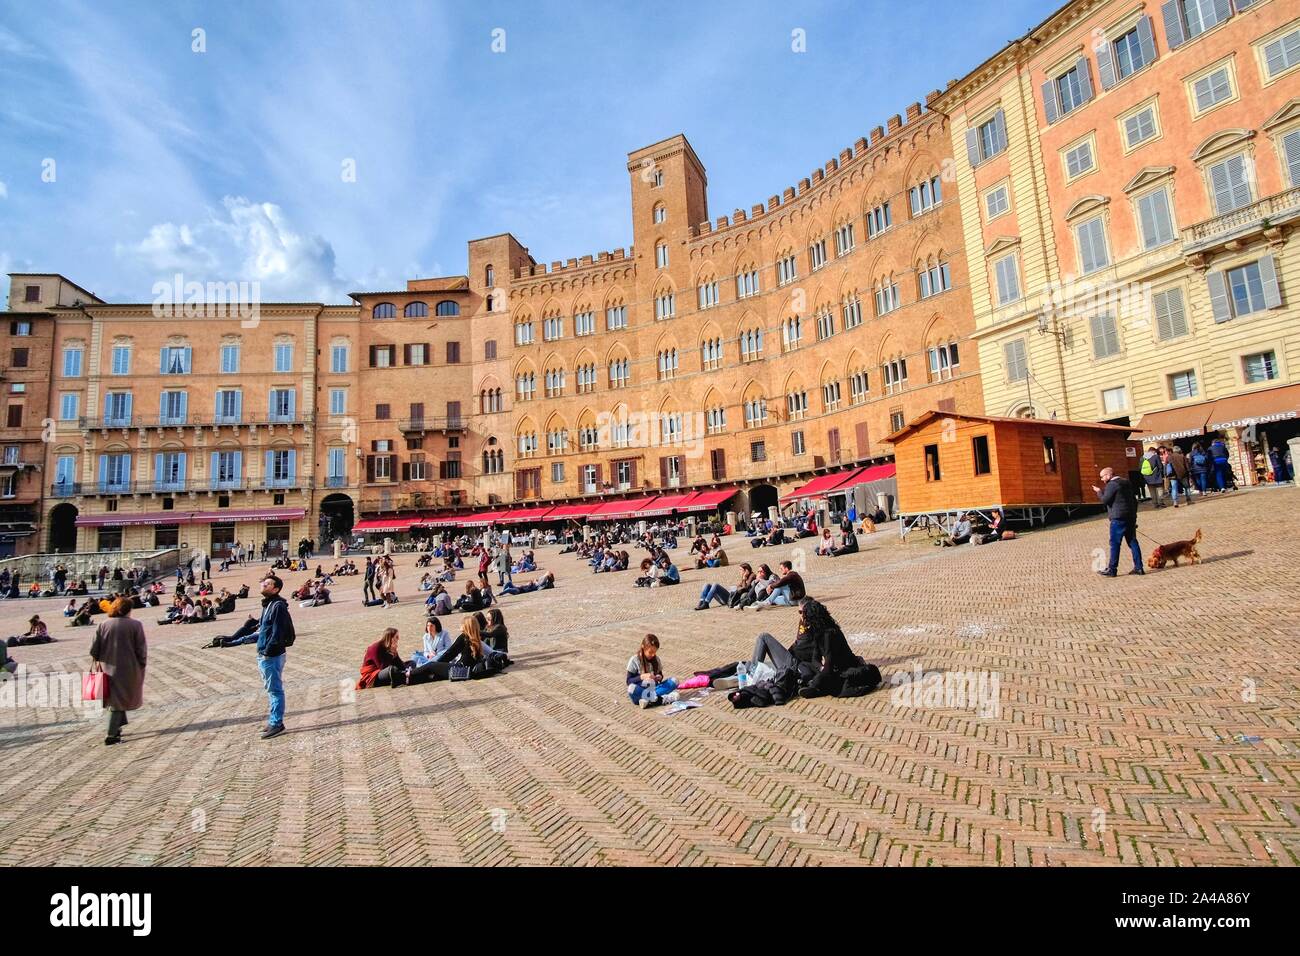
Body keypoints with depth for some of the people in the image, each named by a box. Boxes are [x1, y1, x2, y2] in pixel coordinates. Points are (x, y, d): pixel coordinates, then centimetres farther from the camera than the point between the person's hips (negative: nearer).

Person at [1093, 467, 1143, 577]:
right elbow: (1134, 500, 20)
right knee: (1133, 542, 12)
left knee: (1115, 543, -4)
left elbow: (1105, 500, -15)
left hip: (1118, 518, -9)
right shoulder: (1126, 482, 16)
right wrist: (1133, 514, 23)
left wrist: (1099, 491, 2)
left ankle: (1112, 570, -1)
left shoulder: (1112, 485, -11)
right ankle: (1138, 567, 12)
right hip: (1131, 517, 9)